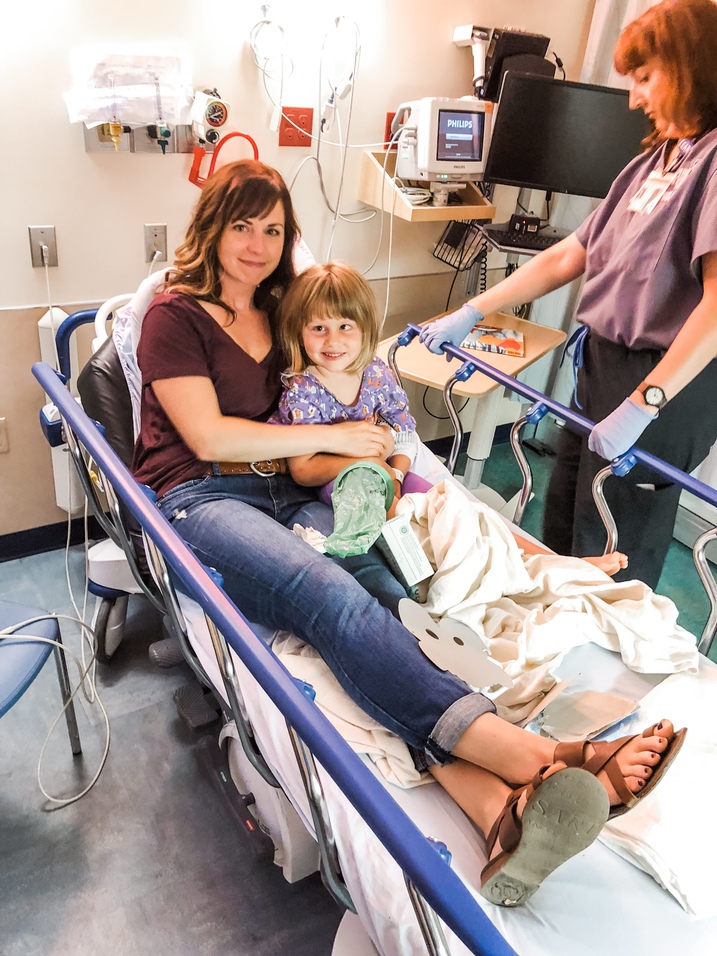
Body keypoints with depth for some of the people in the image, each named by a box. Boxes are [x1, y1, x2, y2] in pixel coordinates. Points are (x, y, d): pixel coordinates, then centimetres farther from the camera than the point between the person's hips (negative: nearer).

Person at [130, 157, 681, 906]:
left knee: (374, 587, -28)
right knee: (329, 592, -34)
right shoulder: (175, 314, 4)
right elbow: (208, 435, -8)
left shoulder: (279, 310, 23)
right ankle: (533, 757, -47)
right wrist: (334, 438, -8)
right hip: (199, 497, -5)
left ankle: (493, 802, -46)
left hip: (287, 489, 5)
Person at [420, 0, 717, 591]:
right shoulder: (654, 161, 13)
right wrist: (470, 314, 10)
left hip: (666, 385, -8)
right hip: (603, 365, 9)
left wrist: (641, 405, -28)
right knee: (561, 530, 18)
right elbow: (567, 259, 13)